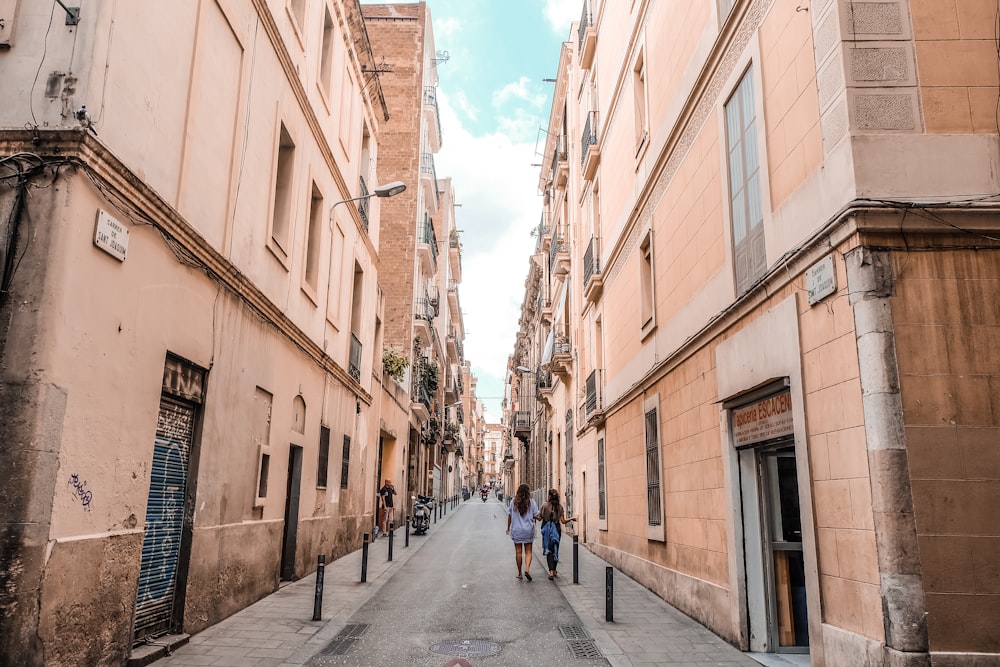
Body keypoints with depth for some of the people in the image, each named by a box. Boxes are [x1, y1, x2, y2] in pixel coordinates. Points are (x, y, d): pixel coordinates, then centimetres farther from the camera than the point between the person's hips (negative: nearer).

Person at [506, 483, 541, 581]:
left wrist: (508, 528, 11)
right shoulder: (531, 501, -7)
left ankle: (519, 573, 15)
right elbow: (536, 516, -6)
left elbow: (509, 516, 0)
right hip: (528, 530, -1)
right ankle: (527, 569, -14)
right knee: (528, 551, 6)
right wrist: (539, 517, 17)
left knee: (518, 552, 9)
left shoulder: (513, 501, -4)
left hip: (516, 530, 1)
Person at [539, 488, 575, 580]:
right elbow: (563, 521, -2)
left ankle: (551, 571, -13)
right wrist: (571, 518, 14)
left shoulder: (545, 506, -7)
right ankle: (554, 571, 23)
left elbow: (540, 517, -4)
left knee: (549, 550, -1)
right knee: (555, 550, 14)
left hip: (547, 529, -2)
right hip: (557, 530, 2)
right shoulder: (560, 507, -1)